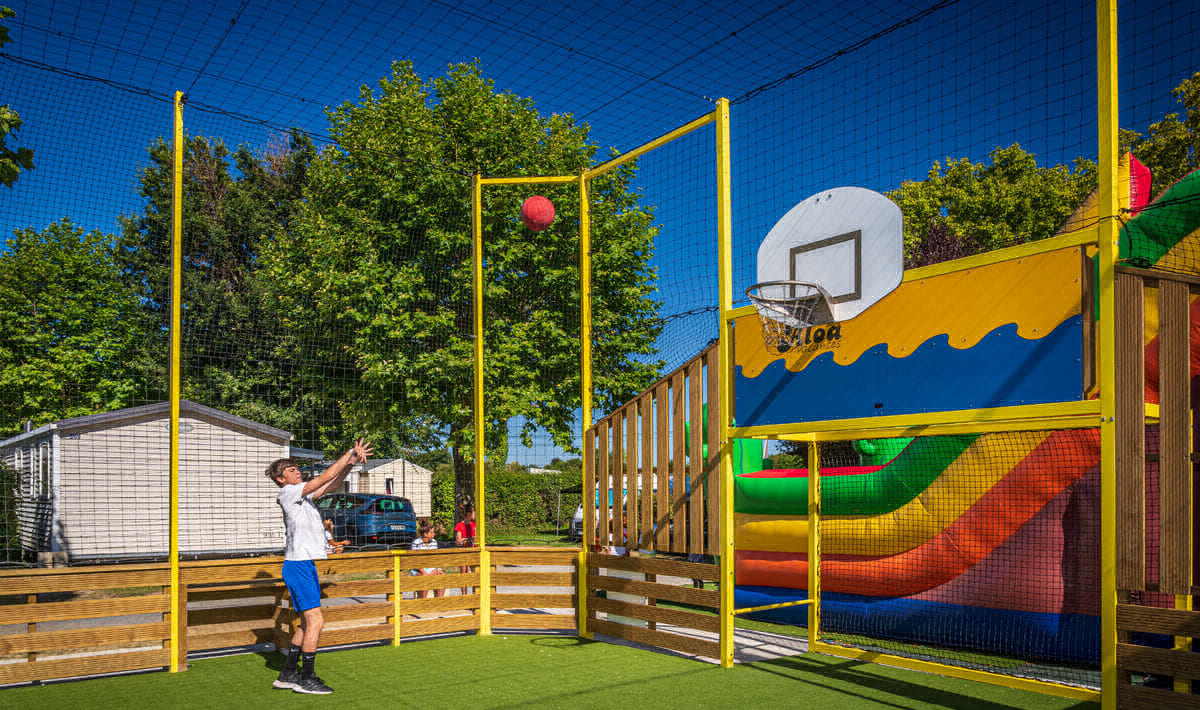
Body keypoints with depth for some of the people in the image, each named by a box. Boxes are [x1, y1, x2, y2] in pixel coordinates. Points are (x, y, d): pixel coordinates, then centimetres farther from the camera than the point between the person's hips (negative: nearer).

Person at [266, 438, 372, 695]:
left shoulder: (302, 495, 15)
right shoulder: (289, 493, -11)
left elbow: (331, 483, 18)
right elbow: (327, 476, -16)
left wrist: (351, 462, 3)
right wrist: (351, 452, -11)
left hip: (306, 565, 10)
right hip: (298, 565, -10)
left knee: (307, 621, 14)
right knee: (315, 620, -9)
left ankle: (288, 674, 21)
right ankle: (306, 679, -1)